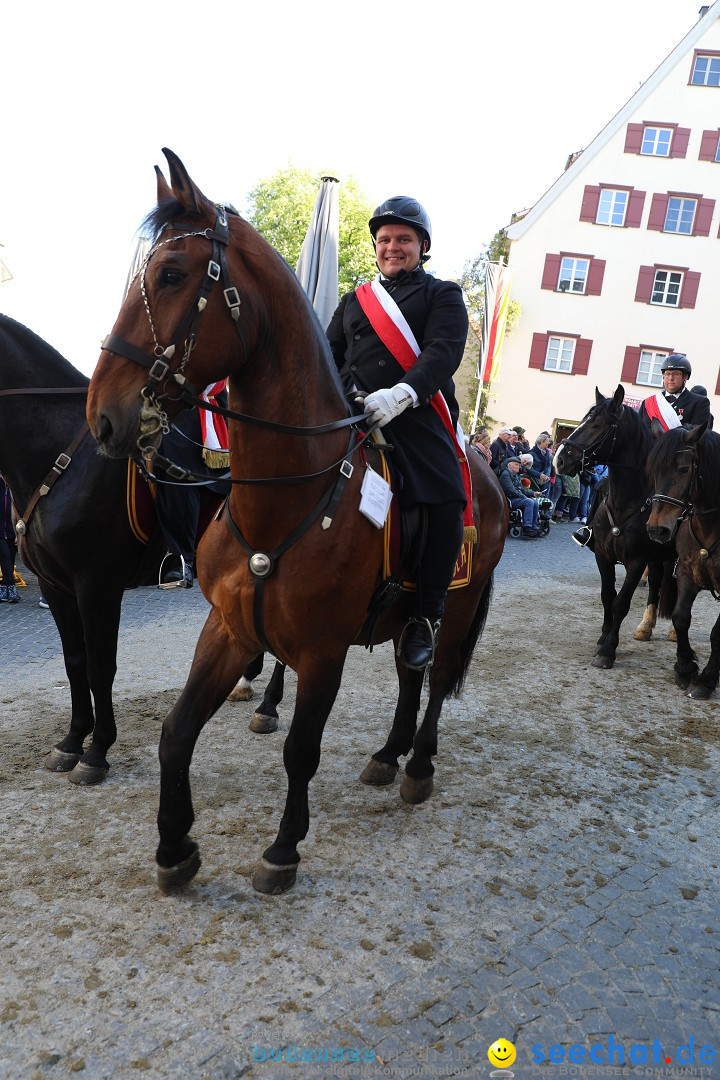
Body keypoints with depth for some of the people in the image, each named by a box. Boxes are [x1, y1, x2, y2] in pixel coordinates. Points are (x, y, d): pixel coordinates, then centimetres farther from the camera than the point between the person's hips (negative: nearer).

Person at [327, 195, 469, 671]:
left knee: (447, 503, -25)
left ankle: (427, 617, -12)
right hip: (352, 416, 4)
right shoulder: (354, 301, 26)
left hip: (418, 415, -4)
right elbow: (330, 354, 21)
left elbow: (443, 351, -7)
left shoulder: (443, 294, 11)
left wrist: (402, 394, -27)